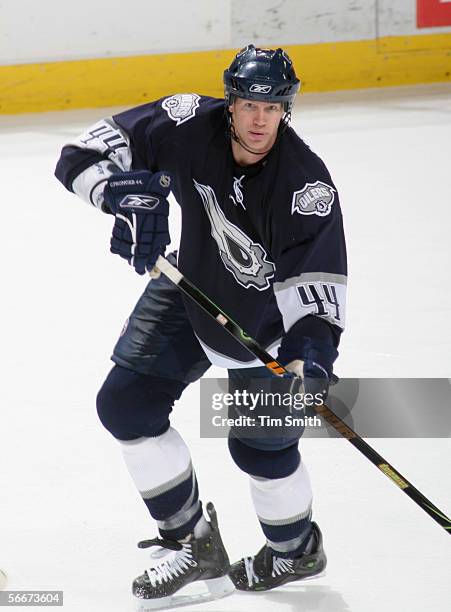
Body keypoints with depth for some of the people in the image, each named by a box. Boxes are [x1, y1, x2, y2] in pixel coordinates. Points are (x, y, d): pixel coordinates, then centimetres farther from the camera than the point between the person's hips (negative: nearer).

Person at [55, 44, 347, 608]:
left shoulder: (306, 183, -31)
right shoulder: (189, 126, -24)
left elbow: (315, 279, -31)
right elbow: (82, 157, -22)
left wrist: (312, 346, -48)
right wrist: (124, 191, -43)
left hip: (265, 312, -4)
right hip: (190, 286, 4)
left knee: (259, 440, -6)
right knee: (126, 403, 1)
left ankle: (295, 551, 25)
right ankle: (192, 543, 14)